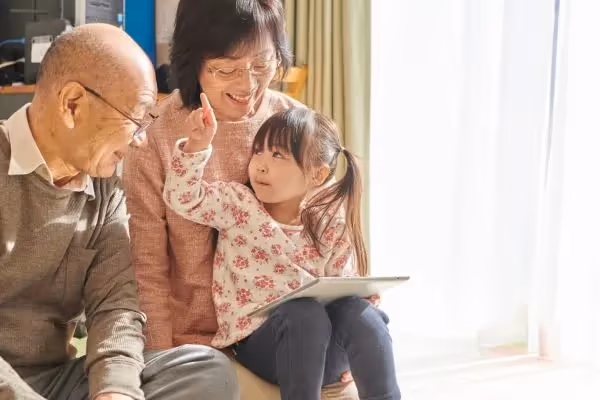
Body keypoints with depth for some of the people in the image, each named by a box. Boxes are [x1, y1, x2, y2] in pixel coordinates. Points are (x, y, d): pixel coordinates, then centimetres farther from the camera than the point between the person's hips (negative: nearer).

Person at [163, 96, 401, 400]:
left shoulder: (332, 227, 6)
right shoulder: (236, 204, 2)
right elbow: (184, 198, -10)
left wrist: (360, 296, -15)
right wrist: (196, 146, -23)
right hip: (258, 343, -2)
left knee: (356, 311, -29)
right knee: (305, 312, -33)